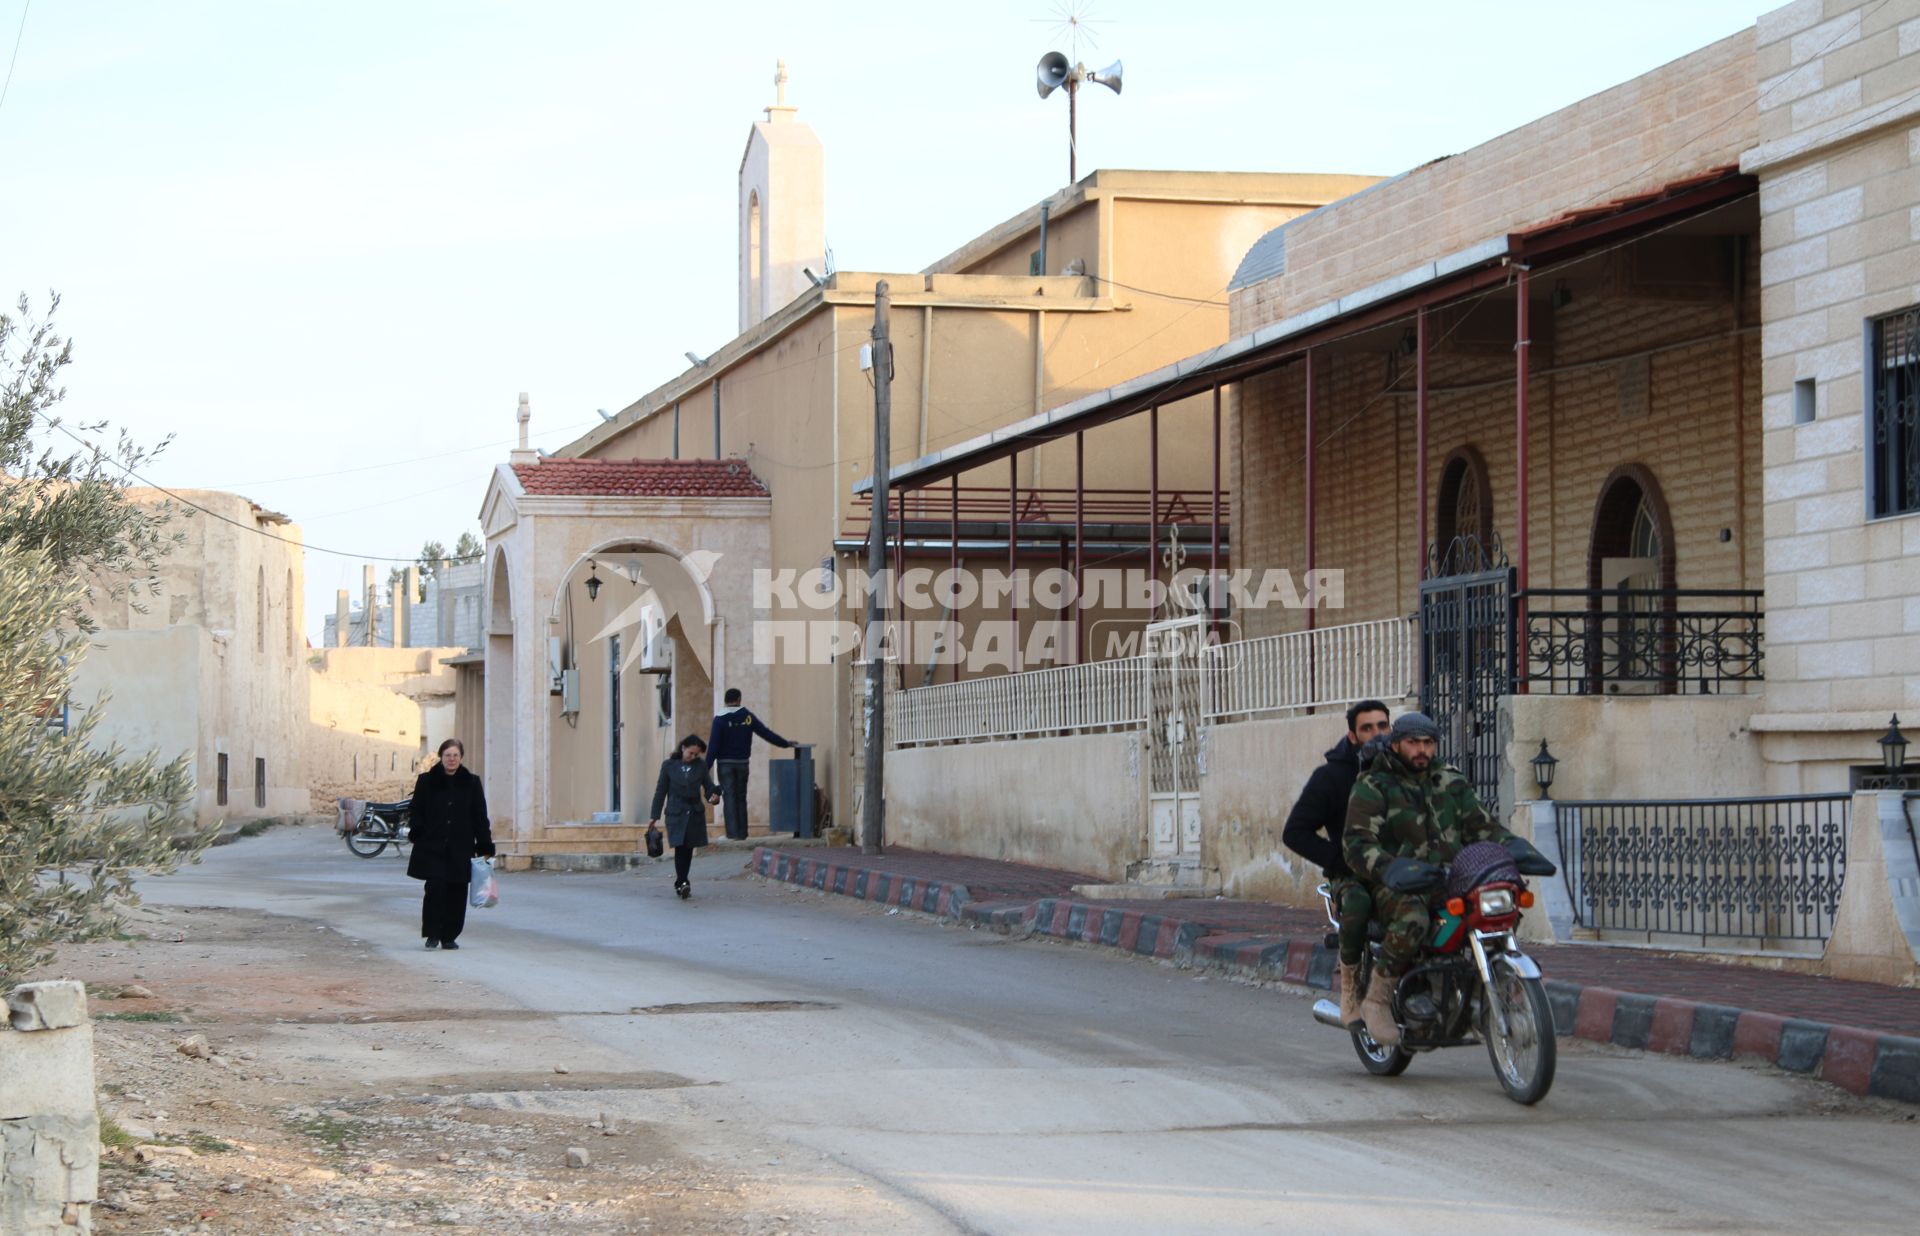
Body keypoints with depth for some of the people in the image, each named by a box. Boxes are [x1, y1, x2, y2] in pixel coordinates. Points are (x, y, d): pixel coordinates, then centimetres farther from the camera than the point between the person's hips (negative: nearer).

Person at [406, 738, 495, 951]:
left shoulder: (471, 783, 6)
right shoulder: (426, 781, 4)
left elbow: (480, 818, 8)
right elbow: (415, 813, 8)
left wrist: (485, 847, 3)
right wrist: (420, 835, -7)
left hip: (460, 849, 2)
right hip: (432, 848, -1)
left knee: (456, 893, 3)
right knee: (435, 888, -13)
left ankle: (449, 936, 15)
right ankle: (432, 934, -3)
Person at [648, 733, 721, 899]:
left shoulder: (700, 766, 6)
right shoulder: (669, 765, 1)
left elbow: (709, 786, 6)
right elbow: (661, 791, 5)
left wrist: (713, 796, -18)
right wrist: (654, 816, 5)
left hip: (695, 815, 3)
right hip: (676, 815, -3)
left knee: (688, 850, 6)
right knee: (680, 848, -15)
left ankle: (680, 883, 17)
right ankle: (682, 883, -19)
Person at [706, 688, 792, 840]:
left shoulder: (720, 719, -8)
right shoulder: (748, 717, 1)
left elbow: (714, 745, -12)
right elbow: (767, 733, 3)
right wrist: (786, 743, 13)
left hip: (725, 763, -3)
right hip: (742, 762, 3)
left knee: (729, 797, -2)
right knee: (741, 797, 11)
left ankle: (733, 832, -10)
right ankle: (742, 832, 9)